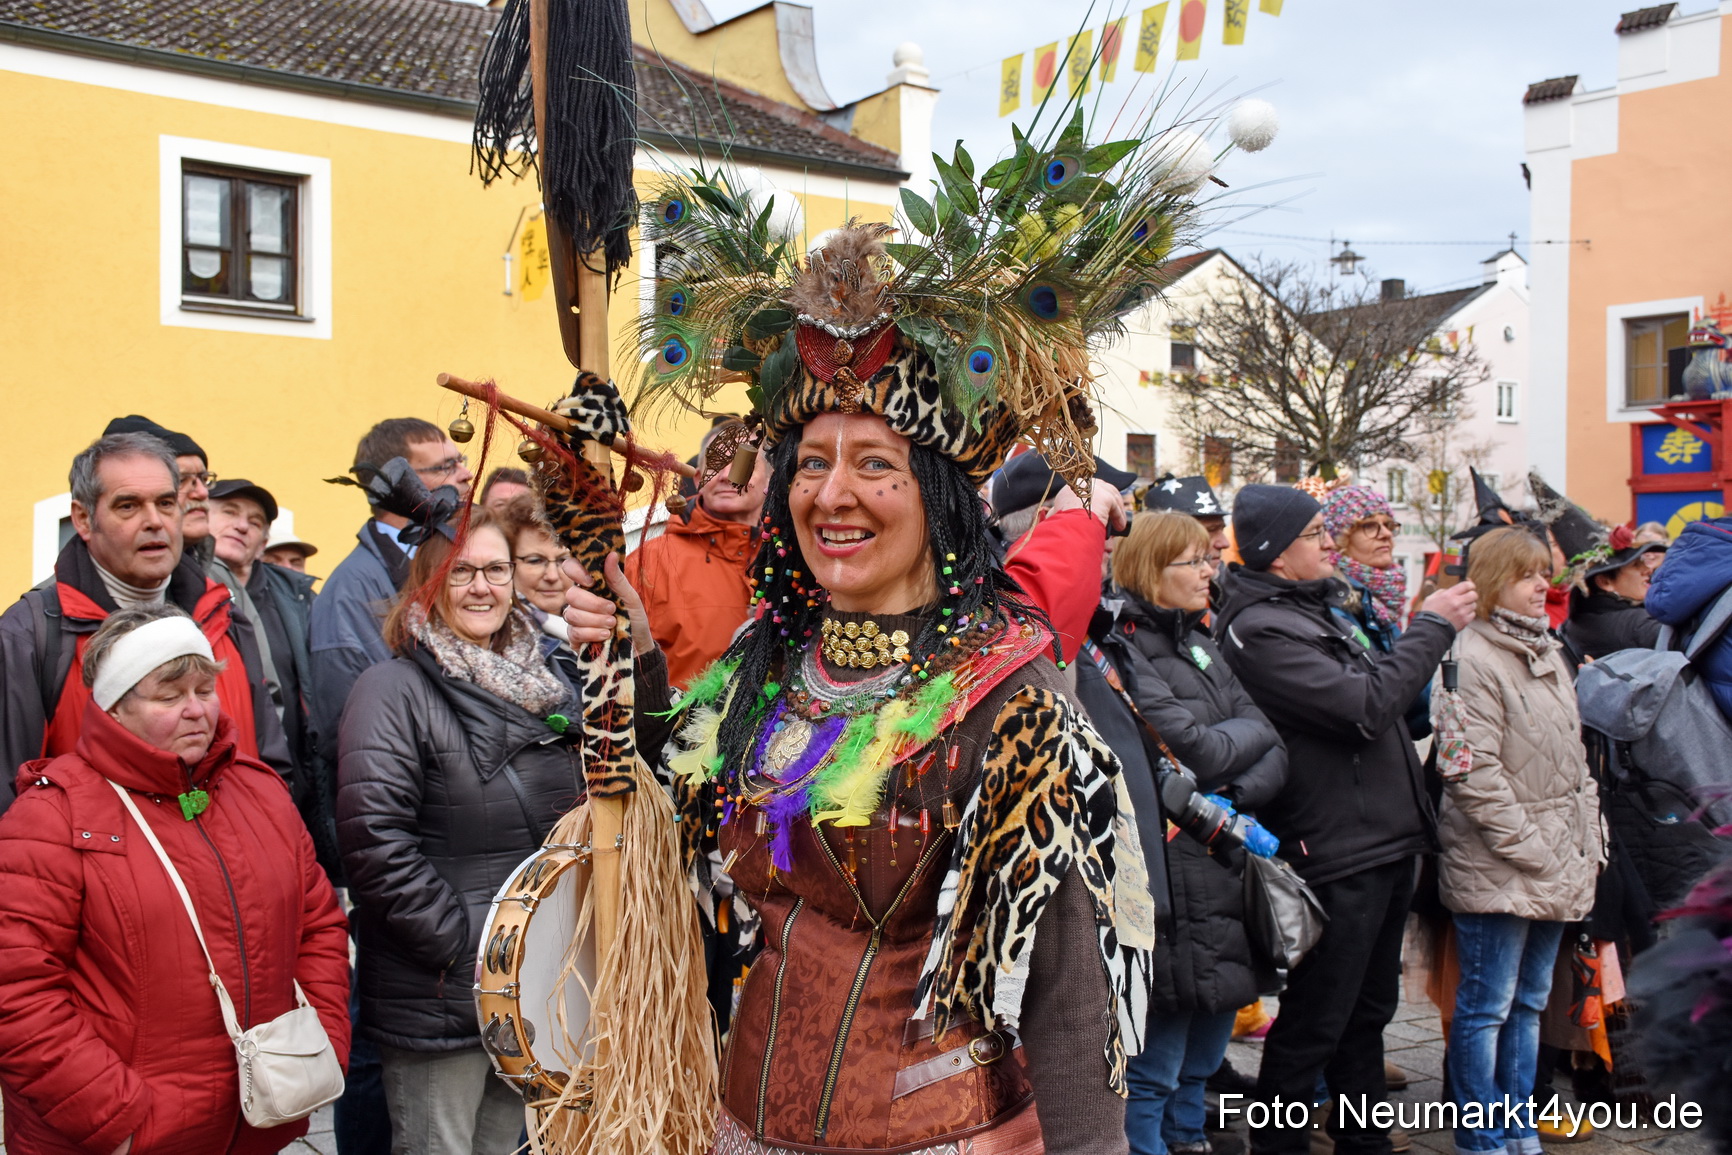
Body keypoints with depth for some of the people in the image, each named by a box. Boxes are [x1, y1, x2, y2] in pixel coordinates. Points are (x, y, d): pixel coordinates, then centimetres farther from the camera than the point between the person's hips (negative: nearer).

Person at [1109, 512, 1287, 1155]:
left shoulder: (1199, 644, 13)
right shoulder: (1127, 651, -13)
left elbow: (1274, 752, 6)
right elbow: (1198, 753, -21)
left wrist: (1232, 800, -14)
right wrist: (1249, 729, -1)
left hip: (1231, 868, 8)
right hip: (1176, 879, -8)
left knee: (1205, 1051, 20)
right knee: (1156, 1070, 3)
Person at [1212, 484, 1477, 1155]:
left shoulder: (1316, 605, 13)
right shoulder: (1258, 628, -18)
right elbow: (1364, 705, -23)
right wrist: (1432, 628, -14)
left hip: (1384, 841, 10)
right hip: (1337, 852, -10)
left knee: (1368, 1009, 21)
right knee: (1315, 1024, 1)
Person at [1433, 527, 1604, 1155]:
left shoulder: (1548, 652, 14)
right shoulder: (1472, 657, -15)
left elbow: (1573, 753, 19)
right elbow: (1473, 770, -20)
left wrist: (1588, 836, 11)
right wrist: (1530, 849, -18)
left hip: (1557, 865, 9)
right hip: (1497, 867, -9)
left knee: (1529, 1002, 16)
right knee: (1487, 1006, 2)